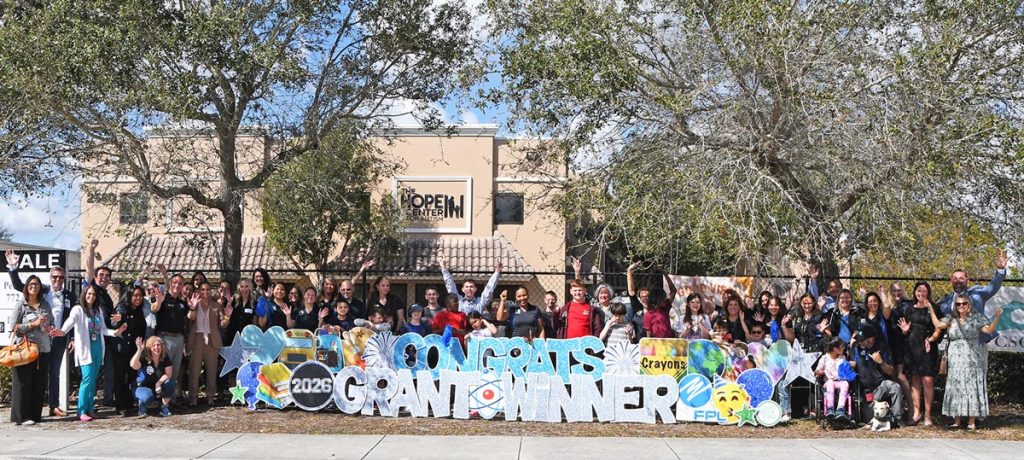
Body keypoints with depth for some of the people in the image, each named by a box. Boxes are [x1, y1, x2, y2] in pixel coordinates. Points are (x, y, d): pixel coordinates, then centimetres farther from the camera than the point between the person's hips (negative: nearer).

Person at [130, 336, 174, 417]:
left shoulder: (165, 358, -6)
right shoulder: (144, 358, -17)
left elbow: (168, 374, -12)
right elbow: (133, 365, -38)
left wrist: (158, 383, -28)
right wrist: (139, 350, -48)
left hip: (159, 386, 3)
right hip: (144, 386, -3)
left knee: (170, 383, -28)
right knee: (147, 397, -37)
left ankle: (164, 407, -5)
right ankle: (142, 404, 4)